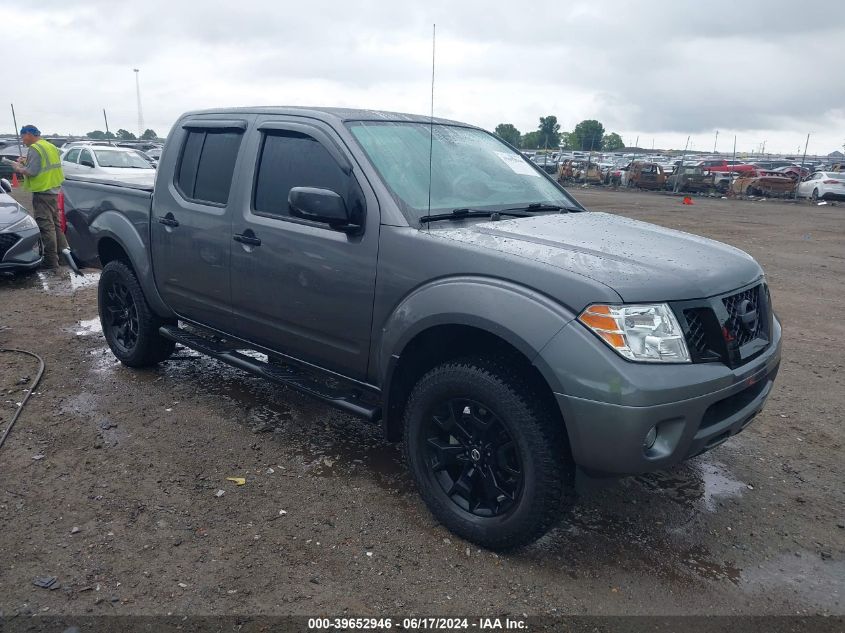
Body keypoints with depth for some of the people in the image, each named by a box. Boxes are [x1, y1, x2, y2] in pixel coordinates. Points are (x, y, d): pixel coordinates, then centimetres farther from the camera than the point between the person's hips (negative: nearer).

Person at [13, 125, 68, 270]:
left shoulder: (35, 149, -13)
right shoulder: (51, 146, 15)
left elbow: (31, 172, -18)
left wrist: (18, 168, -1)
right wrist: (27, 162, 15)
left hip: (42, 193, -9)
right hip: (53, 191, 9)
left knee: (46, 226, -8)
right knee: (55, 224, 18)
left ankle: (51, 262, -7)